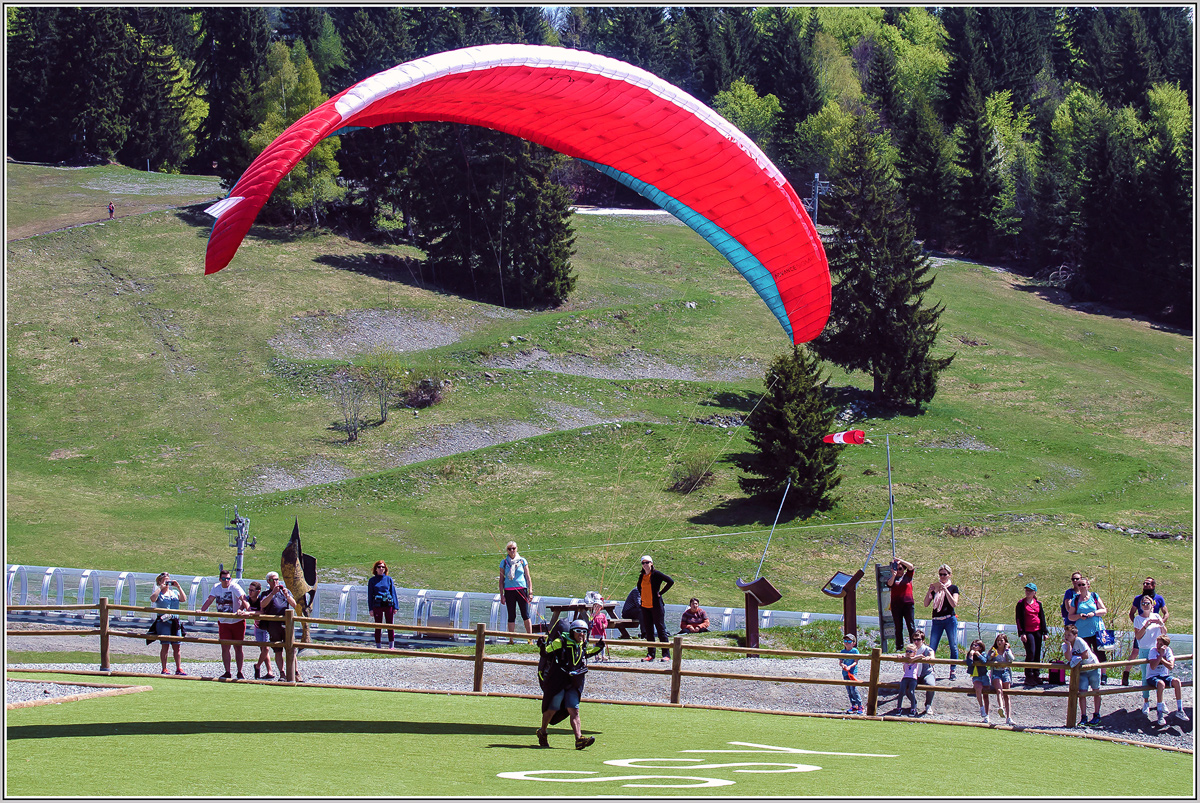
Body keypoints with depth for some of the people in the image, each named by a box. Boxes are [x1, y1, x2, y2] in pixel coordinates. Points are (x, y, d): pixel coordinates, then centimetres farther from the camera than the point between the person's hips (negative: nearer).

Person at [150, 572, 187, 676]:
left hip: (175, 622, 4)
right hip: (163, 621, -4)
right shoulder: (158, 593, 5)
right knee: (165, 645, -7)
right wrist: (161, 588, -12)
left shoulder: (175, 593, 17)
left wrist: (178, 587, -1)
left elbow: (184, 599, 2)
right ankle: (164, 669, -2)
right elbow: (152, 599, -17)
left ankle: (179, 669, 8)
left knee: (176, 646, 3)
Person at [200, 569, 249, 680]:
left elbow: (243, 599, -23)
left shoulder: (234, 587, -11)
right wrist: (201, 610, -13)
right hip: (223, 622, 3)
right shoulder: (216, 587, 3)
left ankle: (240, 673, 11)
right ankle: (227, 672, 6)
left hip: (237, 621, -3)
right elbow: (210, 599, 1)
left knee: (238, 647, 2)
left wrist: (241, 609, -41)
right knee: (225, 647, -1)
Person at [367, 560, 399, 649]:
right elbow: (370, 595, 6)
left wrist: (395, 607, 1)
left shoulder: (388, 579, 7)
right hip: (377, 605, 0)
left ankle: (391, 645, 5)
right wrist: (371, 609, -1)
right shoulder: (372, 580, 5)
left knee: (390, 625, 1)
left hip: (388, 605, 0)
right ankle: (378, 646, 7)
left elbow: (393, 593, 8)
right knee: (378, 627, 2)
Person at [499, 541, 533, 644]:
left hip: (522, 590, -1)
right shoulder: (504, 562, 8)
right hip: (509, 591, 1)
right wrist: (502, 595, 5)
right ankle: (511, 639, 6)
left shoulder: (522, 561, 7)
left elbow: (528, 577, 9)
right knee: (511, 616, 2)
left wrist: (530, 592, 1)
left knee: (525, 615, -5)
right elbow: (501, 580, 10)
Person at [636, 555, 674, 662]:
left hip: (656, 606, -6)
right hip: (645, 607, 6)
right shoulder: (642, 576, 10)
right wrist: (641, 595, 14)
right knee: (648, 631, 7)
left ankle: (666, 655, -4)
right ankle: (650, 654, 12)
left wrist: (660, 593, -11)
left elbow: (671, 582, -13)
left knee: (661, 629, -5)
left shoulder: (656, 574, -8)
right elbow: (639, 586, 31)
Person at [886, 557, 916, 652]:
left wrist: (899, 560, -12)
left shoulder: (907, 576, 9)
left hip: (908, 604, -1)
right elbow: (889, 584, -10)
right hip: (896, 605, 1)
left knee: (911, 626, -5)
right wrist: (893, 575, -28)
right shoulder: (892, 578, 10)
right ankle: (899, 648, 5)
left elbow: (911, 567, -6)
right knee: (898, 628, 3)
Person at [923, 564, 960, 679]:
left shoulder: (953, 588, 5)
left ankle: (952, 671, 5)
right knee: (932, 647, -3)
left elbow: (954, 604, -11)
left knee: (953, 646, -1)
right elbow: (926, 604, 4)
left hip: (950, 620, -2)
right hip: (937, 621, 2)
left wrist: (945, 590, -16)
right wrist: (929, 591, -9)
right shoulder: (935, 587, 11)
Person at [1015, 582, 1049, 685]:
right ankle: (1028, 676, -7)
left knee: (1037, 654, 6)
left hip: (1037, 631, 4)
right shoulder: (1021, 603, 1)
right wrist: (1022, 633, -9)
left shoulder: (1038, 603, 11)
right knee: (1031, 653, -12)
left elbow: (1042, 618, 15)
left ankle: (1036, 675, 14)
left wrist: (1045, 632, 10)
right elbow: (1019, 619, -1)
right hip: (1027, 632, -4)